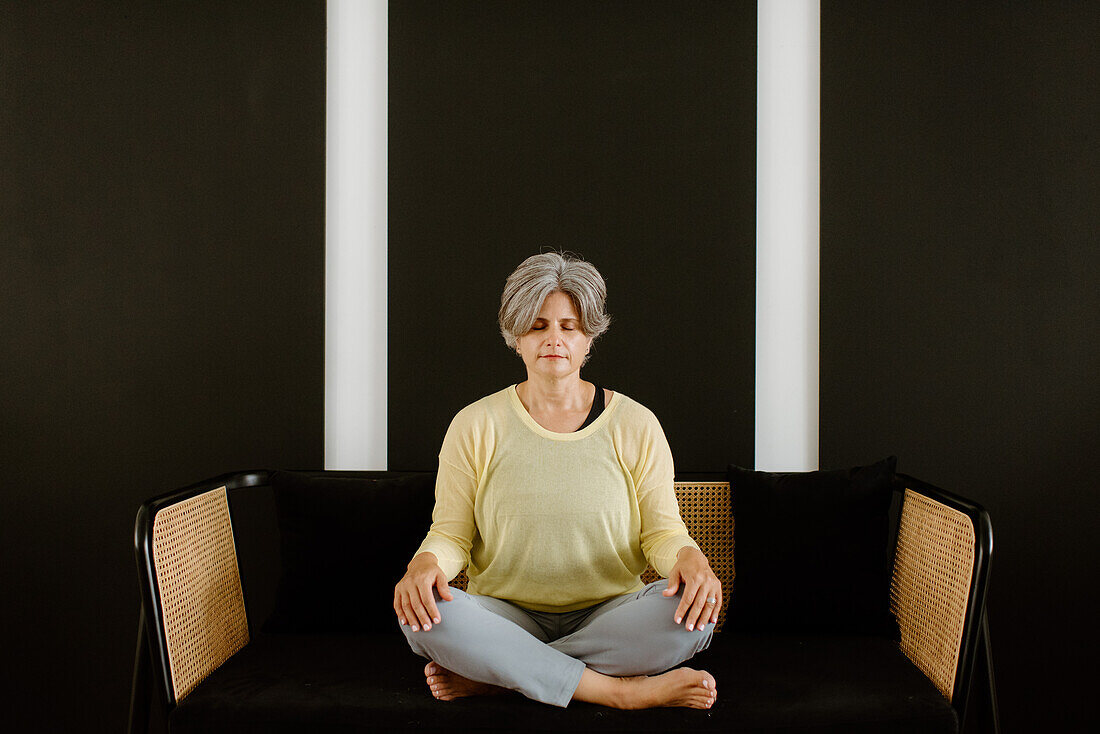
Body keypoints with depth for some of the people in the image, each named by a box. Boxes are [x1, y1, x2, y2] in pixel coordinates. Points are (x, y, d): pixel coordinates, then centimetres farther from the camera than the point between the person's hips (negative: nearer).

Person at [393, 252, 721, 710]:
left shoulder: (636, 425, 3)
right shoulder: (475, 426, 3)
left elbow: (661, 530, 3)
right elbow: (451, 532, 2)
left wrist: (689, 557, -21)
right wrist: (426, 562, -21)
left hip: (609, 618, 1)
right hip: (506, 617, 0)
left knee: (696, 610, -30)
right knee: (422, 614, -31)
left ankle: (493, 676, -21)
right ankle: (622, 690, -24)